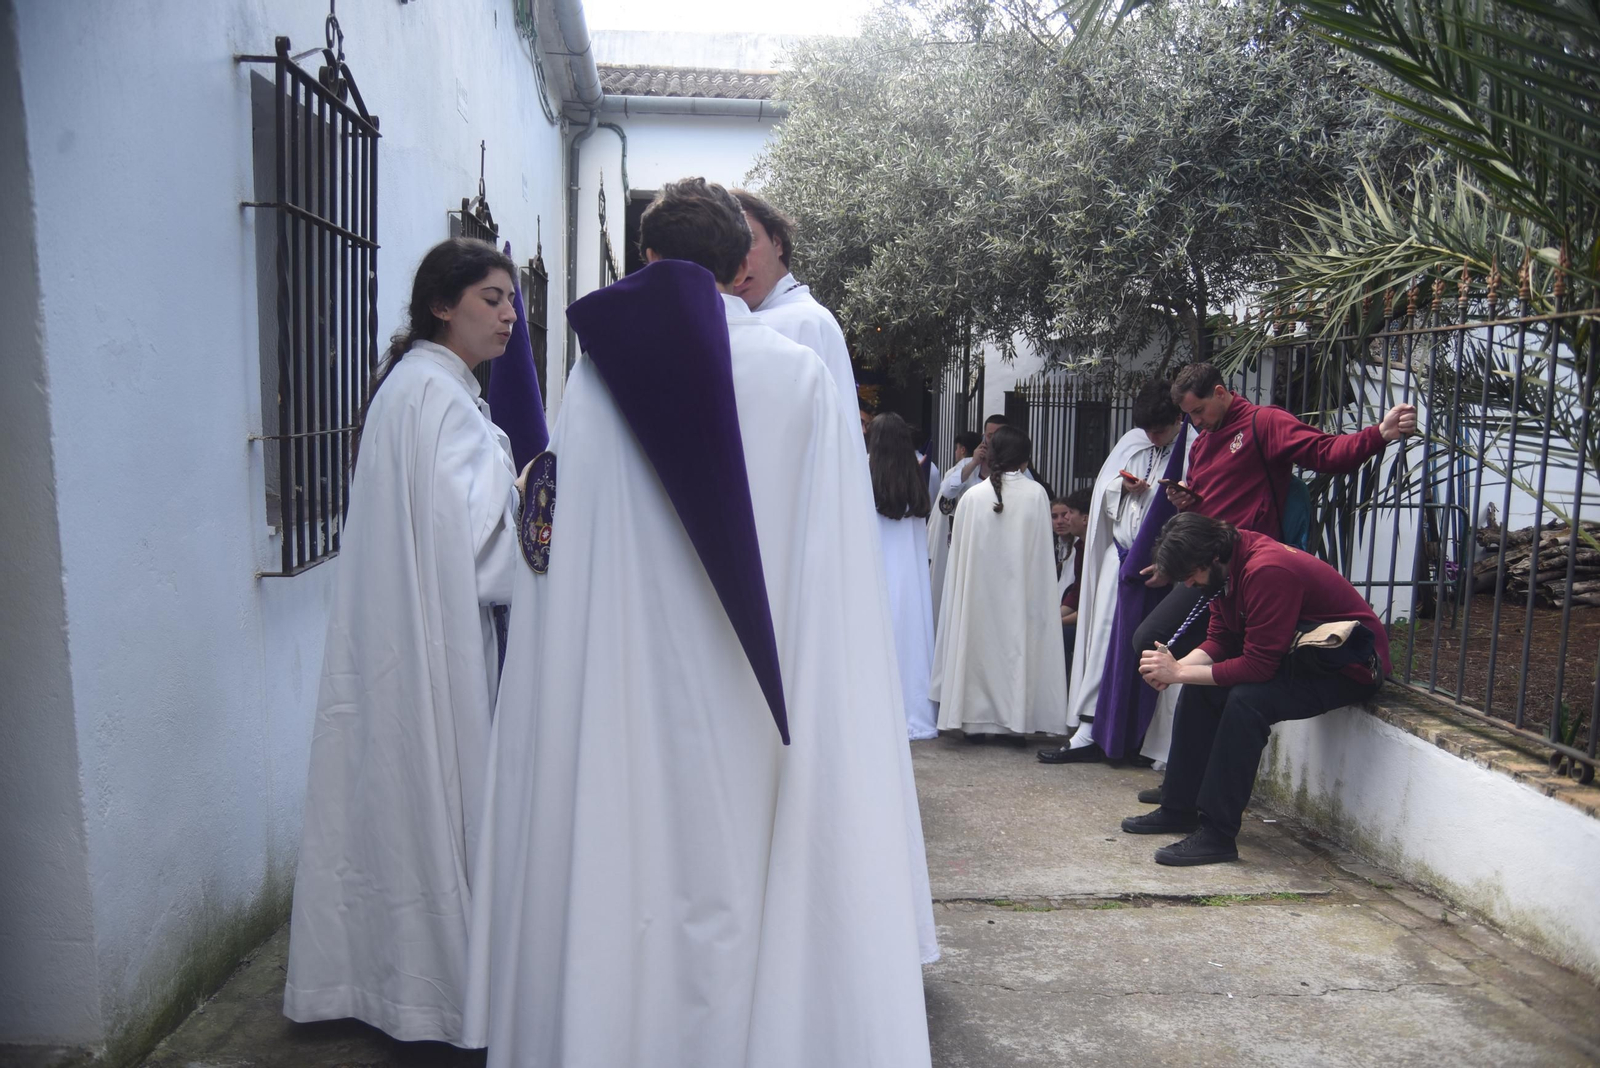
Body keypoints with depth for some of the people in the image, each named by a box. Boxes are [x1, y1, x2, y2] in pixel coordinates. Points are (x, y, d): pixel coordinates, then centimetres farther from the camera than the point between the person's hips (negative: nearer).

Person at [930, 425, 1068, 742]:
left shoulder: (972, 497, -8)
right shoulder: (1036, 494, -7)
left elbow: (959, 552, 0)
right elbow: (1043, 548, 0)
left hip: (979, 589, 0)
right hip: (1023, 591, 0)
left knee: (979, 645, 8)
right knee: (1020, 646, 10)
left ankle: (976, 721, 11)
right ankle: (1019, 720, 13)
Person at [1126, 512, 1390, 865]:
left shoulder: (1267, 571, -29)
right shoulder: (1230, 565, 0)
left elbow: (1257, 667, -30)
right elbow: (1218, 640, 4)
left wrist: (1180, 672, -24)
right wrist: (1175, 666, -15)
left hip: (1349, 666, -10)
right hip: (1297, 656, 10)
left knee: (1247, 700, -30)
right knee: (1200, 688, 4)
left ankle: (1217, 835, -23)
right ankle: (1179, 809, 11)